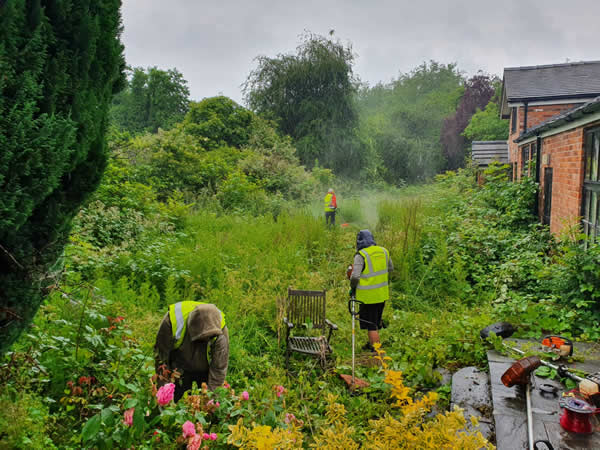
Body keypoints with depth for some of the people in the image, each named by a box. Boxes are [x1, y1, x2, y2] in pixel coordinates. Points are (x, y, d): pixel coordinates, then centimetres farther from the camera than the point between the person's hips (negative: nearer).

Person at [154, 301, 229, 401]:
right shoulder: (173, 319, -33)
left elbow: (219, 368, -21)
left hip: (206, 371, 0)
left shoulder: (221, 332, -31)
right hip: (180, 369, 0)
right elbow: (161, 355, -19)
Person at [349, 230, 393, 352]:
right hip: (382, 294, 7)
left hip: (368, 295, -7)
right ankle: (371, 344, 40)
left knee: (371, 325, 3)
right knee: (376, 320, 23)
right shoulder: (384, 251, 3)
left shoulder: (360, 255, -18)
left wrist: (352, 289, -3)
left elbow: (355, 276, -20)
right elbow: (390, 269, 16)